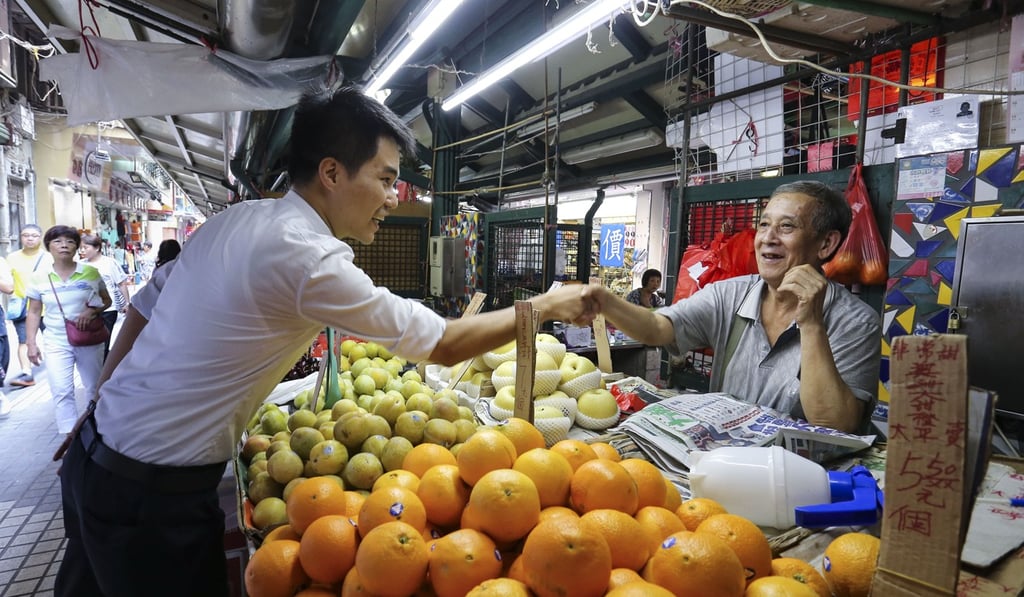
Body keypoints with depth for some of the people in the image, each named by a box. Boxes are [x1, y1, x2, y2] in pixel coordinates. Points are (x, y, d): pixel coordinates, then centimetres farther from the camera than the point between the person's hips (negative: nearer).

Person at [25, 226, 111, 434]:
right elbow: (34, 313, 5)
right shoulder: (39, 278, -1)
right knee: (61, 393, -8)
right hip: (56, 343, 0)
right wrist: (31, 344, -1)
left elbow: (107, 301, 5)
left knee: (95, 389, 13)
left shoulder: (91, 273, -4)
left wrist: (92, 311, -16)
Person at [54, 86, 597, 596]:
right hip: (155, 490, -9)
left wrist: (105, 397, 23)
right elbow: (443, 344, -20)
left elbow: (144, 304, 12)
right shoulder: (309, 259, -25)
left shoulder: (236, 218, 2)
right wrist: (548, 305, -8)